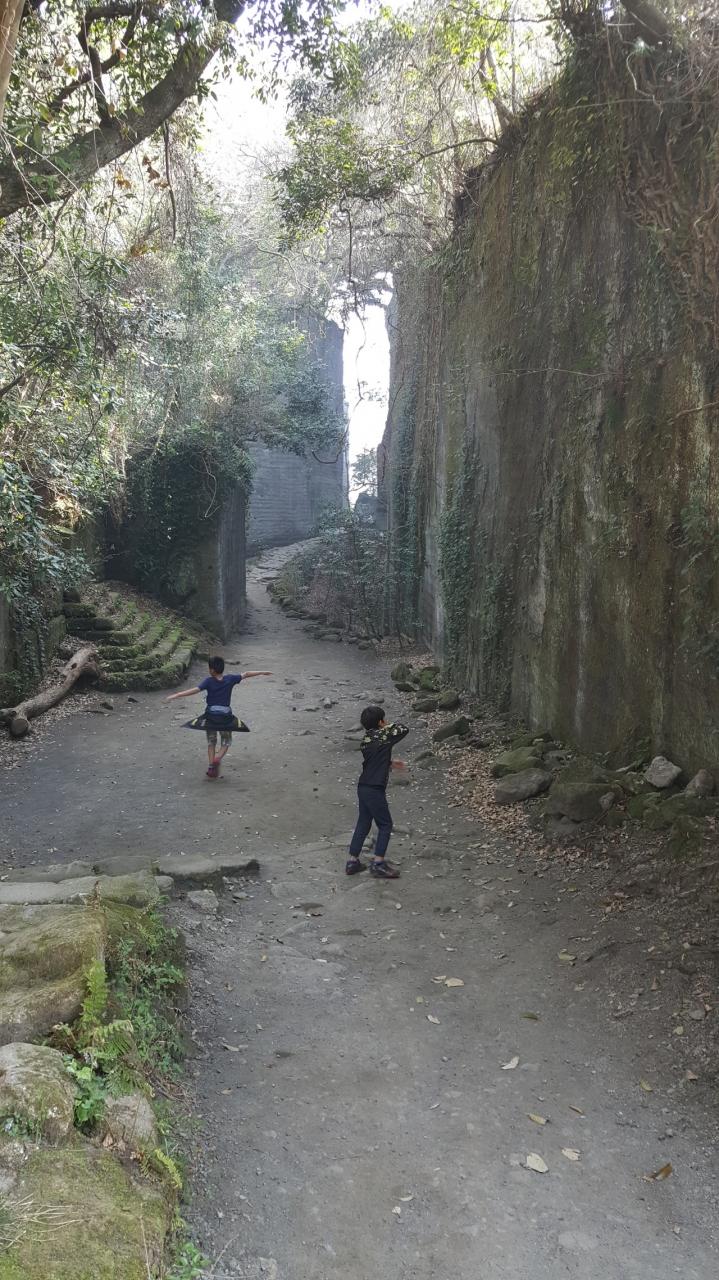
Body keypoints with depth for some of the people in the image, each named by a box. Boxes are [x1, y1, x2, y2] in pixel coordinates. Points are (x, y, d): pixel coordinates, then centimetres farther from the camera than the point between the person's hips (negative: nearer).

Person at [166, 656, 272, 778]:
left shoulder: (208, 681, -9)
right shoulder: (230, 679, -4)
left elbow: (194, 690, -19)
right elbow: (246, 674, 5)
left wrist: (175, 696, -19)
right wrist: (262, 672, 16)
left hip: (210, 715, 0)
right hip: (225, 716, 0)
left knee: (211, 741, 16)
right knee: (226, 742, 15)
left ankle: (211, 766, 8)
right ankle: (218, 758, -12)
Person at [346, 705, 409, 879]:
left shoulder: (366, 739, 10)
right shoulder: (383, 736, -13)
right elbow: (404, 730, -3)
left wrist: (390, 764, 21)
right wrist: (390, 726, 11)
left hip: (363, 788, 8)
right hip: (375, 790, -8)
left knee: (363, 824, 16)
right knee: (385, 825, 4)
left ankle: (352, 861, 19)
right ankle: (378, 863, 3)